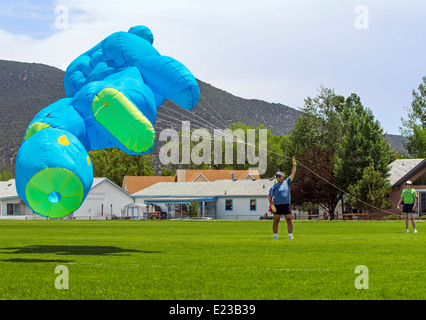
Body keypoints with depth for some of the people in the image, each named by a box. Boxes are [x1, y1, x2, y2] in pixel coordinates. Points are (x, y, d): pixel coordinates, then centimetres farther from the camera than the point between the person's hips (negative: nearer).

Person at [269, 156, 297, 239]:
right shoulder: (273, 187, 7)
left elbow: (293, 174, 11)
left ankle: (290, 235, 3)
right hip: (277, 206, -2)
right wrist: (272, 205, -9)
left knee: (289, 220, -1)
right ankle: (275, 235, 3)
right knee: (276, 221, -1)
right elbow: (270, 197, 4)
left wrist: (294, 164, 6)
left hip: (286, 205, 2)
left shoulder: (287, 182, 13)